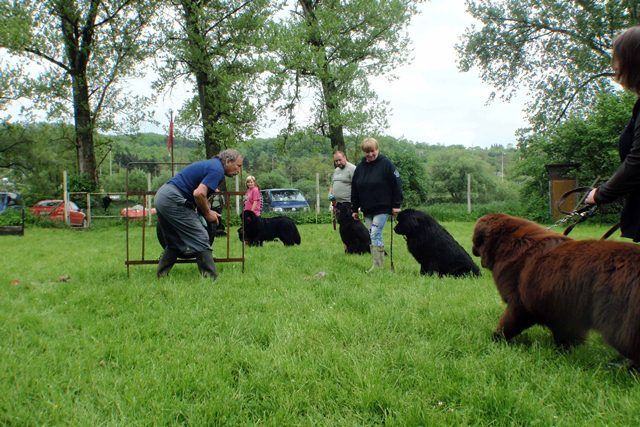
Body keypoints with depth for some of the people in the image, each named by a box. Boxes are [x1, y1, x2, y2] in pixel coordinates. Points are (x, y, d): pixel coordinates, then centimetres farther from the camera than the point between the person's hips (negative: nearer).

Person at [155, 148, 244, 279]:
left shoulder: (211, 164, 20)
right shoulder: (218, 169, -10)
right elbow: (199, 194, -21)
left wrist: (208, 211, 17)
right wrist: (207, 213, -6)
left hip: (162, 196, 10)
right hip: (173, 200, -10)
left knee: (174, 243, 20)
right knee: (200, 239, -5)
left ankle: (160, 277, 23)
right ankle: (211, 278, -3)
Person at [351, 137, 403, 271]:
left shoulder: (386, 164, -8)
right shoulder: (360, 167, 8)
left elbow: (397, 184, -8)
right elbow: (354, 189, 13)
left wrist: (396, 205, -11)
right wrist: (354, 209, 12)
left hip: (382, 208, -6)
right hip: (367, 210, 6)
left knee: (375, 236, -12)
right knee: (371, 237, 7)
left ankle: (378, 266, -7)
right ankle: (378, 264, 14)